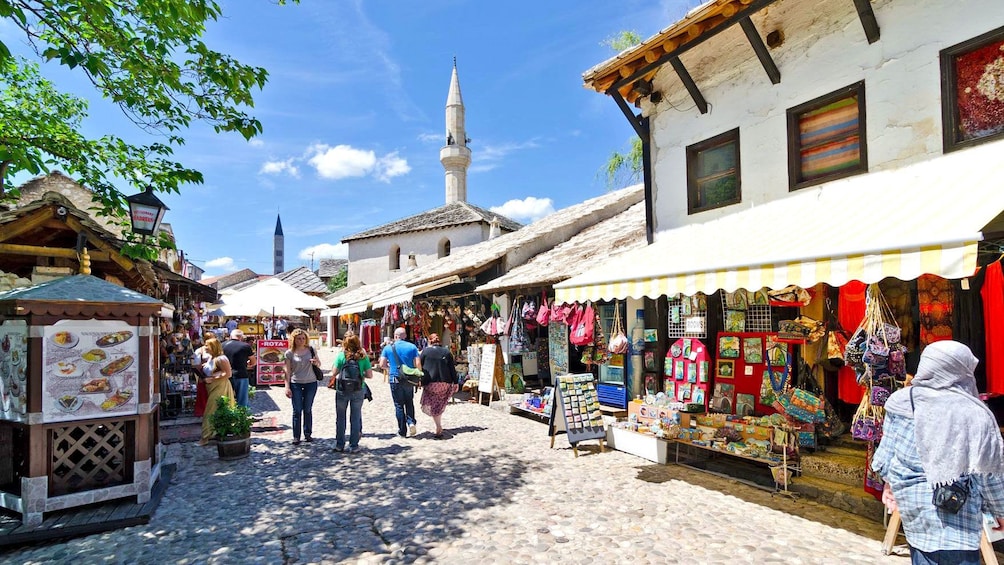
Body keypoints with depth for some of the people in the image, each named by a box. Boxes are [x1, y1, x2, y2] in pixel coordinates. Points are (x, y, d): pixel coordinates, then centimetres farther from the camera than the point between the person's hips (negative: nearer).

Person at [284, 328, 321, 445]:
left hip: (311, 383, 2)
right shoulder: (289, 353, -4)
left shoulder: (310, 349, 2)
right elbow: (287, 371, -3)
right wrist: (287, 387, -7)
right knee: (297, 410, 1)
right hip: (295, 384, -2)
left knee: (308, 409, 10)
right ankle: (296, 436, 10)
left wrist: (316, 362, -12)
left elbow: (319, 364, 11)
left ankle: (308, 434, 22)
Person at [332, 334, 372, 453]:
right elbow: (369, 375, -3)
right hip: (358, 391, 1)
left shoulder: (341, 355, -7)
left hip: (342, 390, -1)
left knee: (340, 418, 14)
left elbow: (335, 372, -6)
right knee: (355, 418, 10)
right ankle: (353, 446, 14)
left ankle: (339, 445, 21)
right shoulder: (363, 357, -4)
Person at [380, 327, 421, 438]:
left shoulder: (388, 348, -2)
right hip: (409, 380, 1)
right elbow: (418, 365, -7)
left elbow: (382, 365, -5)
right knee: (409, 402, 19)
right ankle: (411, 421, -1)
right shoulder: (412, 347, -1)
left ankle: (402, 431, 11)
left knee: (399, 405, 7)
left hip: (395, 379, -1)